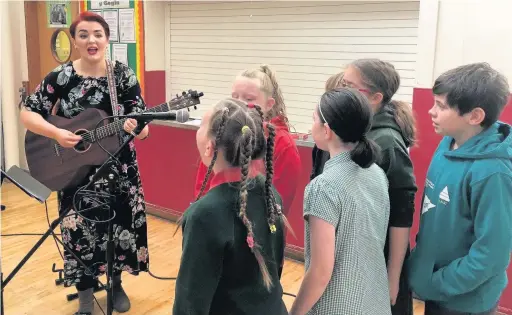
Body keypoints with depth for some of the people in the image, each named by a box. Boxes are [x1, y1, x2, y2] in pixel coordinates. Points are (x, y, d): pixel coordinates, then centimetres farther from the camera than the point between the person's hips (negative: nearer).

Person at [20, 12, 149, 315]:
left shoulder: (124, 75, -6)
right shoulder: (61, 76, -7)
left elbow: (142, 128, -7)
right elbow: (27, 114, -5)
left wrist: (137, 129, -31)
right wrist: (57, 134, -22)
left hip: (119, 169, 1)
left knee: (121, 226, 9)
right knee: (80, 229, 6)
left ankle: (116, 283, 34)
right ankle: (85, 291, 29)